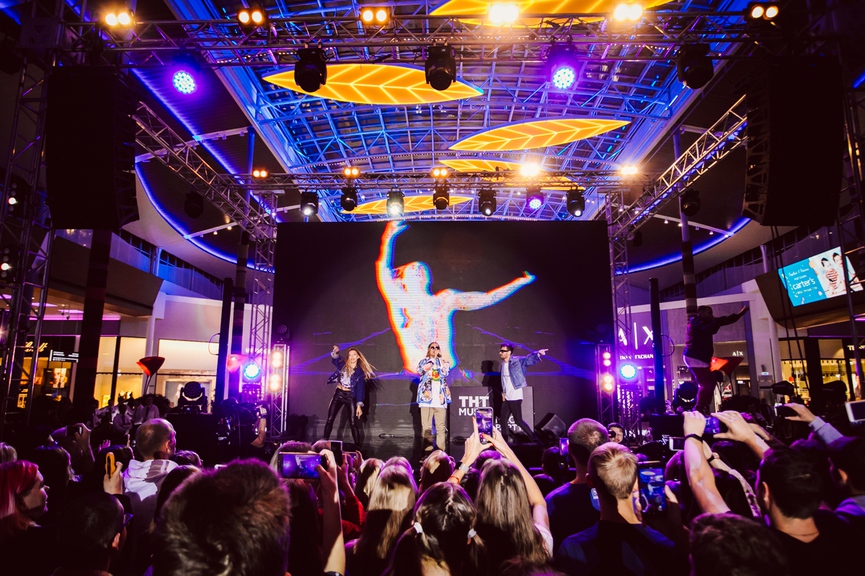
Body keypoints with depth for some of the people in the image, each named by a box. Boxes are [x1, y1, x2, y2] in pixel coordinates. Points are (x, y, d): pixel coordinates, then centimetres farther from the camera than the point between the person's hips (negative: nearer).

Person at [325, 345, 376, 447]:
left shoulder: (360, 372, -3)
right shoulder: (342, 365, 2)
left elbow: (360, 389, -5)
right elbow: (335, 359, -9)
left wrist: (359, 405, -11)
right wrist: (335, 352, -33)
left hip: (350, 396, -2)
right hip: (338, 394, 2)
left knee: (353, 423, -2)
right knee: (329, 420, 2)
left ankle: (357, 447, 4)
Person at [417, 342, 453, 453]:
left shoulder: (444, 361, 17)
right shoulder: (424, 361, 15)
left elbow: (445, 372, -3)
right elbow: (420, 370, -7)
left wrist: (436, 359, 0)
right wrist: (432, 360, -5)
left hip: (440, 397, 0)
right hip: (426, 397, 0)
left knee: (441, 426, -3)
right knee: (426, 426, -1)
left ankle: (440, 450, 2)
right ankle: (427, 449, 4)